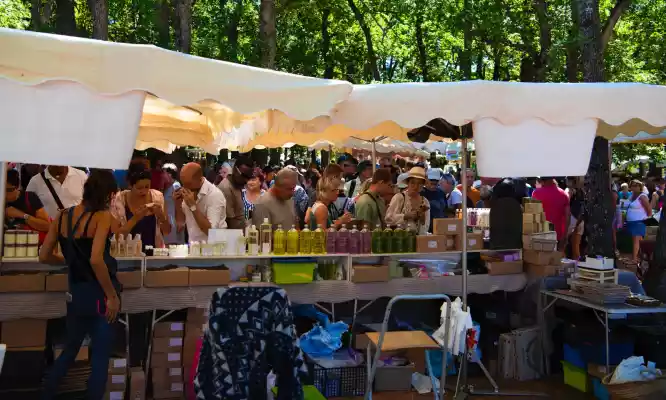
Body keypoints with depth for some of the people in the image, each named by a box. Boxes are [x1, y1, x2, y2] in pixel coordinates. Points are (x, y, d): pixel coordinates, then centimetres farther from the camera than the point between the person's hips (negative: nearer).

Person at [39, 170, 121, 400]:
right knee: (100, 357, 6)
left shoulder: (62, 216, 3)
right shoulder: (102, 216, -15)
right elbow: (96, 260, -27)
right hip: (99, 294, -6)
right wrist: (112, 296, -19)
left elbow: (44, 257, 6)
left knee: (70, 349, 24)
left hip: (75, 293, 6)